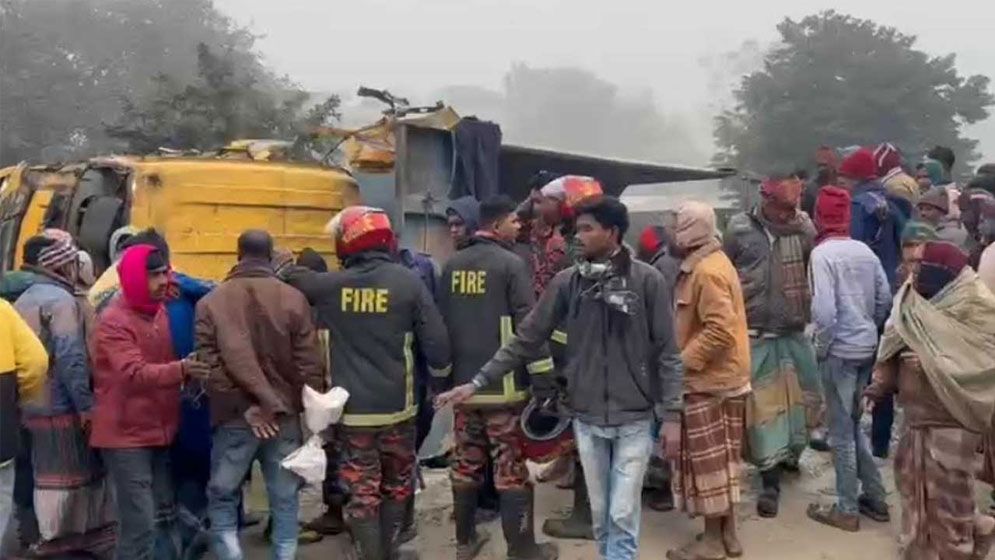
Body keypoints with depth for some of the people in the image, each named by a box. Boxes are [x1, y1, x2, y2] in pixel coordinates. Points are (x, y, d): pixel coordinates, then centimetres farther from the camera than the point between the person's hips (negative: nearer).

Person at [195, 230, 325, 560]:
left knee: (222, 497, 15)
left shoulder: (211, 302, -2)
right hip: (284, 415, 1)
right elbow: (309, 364, -5)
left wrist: (243, 407, -7)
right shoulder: (294, 299, -4)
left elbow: (210, 365, -10)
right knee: (284, 500, 11)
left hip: (234, 418, 0)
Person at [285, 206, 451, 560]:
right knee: (395, 487, 20)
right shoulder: (407, 282, -7)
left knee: (362, 493, 9)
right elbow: (437, 344, -8)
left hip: (352, 409, 0)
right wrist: (439, 367, 11)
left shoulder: (330, 285, -4)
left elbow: (290, 279, 11)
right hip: (396, 406, 0)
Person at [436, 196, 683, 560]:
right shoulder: (568, 282, -1)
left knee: (623, 514, 2)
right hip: (586, 418, 3)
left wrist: (671, 415, -7)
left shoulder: (647, 280, -9)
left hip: (634, 418, -3)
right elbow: (526, 339, 1)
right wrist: (477, 383, -2)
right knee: (600, 512, 15)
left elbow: (667, 353, -5)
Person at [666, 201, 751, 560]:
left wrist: (683, 361, -19)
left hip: (709, 381, -10)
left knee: (707, 461, 1)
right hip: (718, 377, 10)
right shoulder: (711, 262, 12)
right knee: (720, 460, 15)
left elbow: (720, 329, -27)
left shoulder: (707, 271, -20)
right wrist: (686, 358, 13)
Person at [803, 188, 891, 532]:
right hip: (867, 349, 7)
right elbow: (885, 300, 8)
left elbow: (824, 310, -21)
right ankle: (875, 498, 27)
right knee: (854, 423, 20)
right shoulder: (865, 250, 5)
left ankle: (847, 510, 13)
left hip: (839, 351, -6)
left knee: (841, 430, 4)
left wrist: (821, 347, -8)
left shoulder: (822, 253, -14)